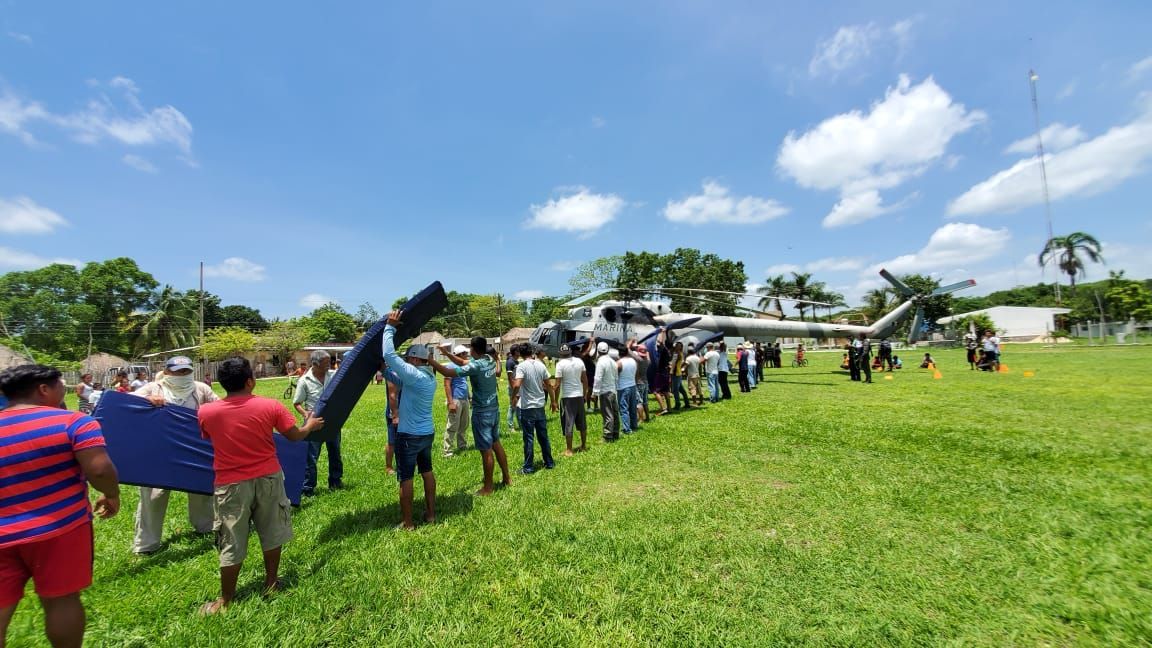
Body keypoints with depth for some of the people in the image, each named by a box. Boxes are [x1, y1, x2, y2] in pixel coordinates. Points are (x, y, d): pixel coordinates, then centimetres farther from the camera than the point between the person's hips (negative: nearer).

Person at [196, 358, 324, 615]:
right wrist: (310, 425, 18)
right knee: (271, 532, 18)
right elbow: (295, 435, -2)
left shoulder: (206, 412, -10)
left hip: (231, 484, 0)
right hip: (268, 478, 0)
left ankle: (226, 600, 26)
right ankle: (271, 583, 32)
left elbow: (208, 437, 12)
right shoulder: (270, 406, -12)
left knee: (232, 542, 12)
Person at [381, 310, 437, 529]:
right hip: (427, 433, 8)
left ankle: (407, 523, 12)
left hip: (409, 435, -8)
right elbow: (400, 380, 20)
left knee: (406, 478, 3)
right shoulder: (430, 378, 6)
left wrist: (390, 327, -15)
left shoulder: (415, 375, -20)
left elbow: (389, 355, -22)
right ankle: (430, 513, 28)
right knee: (427, 472, 17)